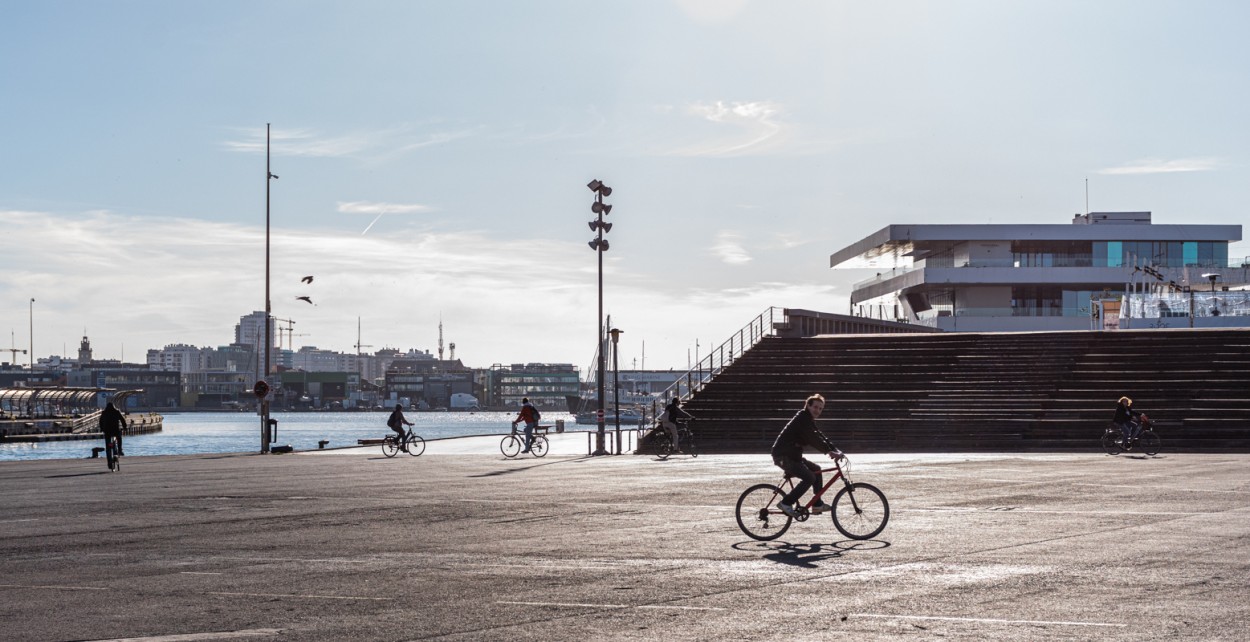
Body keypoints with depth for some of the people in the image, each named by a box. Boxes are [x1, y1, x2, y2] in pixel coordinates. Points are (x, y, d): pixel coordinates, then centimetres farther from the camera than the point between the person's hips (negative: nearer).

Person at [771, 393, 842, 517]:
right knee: (809, 478, -18)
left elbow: (820, 437, 13)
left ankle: (817, 505, 19)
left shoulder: (808, 420, 17)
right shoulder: (802, 418, -14)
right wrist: (829, 451, -29)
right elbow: (813, 438, -25)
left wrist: (835, 450, 2)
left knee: (816, 469, 16)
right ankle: (786, 503, -12)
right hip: (783, 456, -10)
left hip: (792, 455, 10)